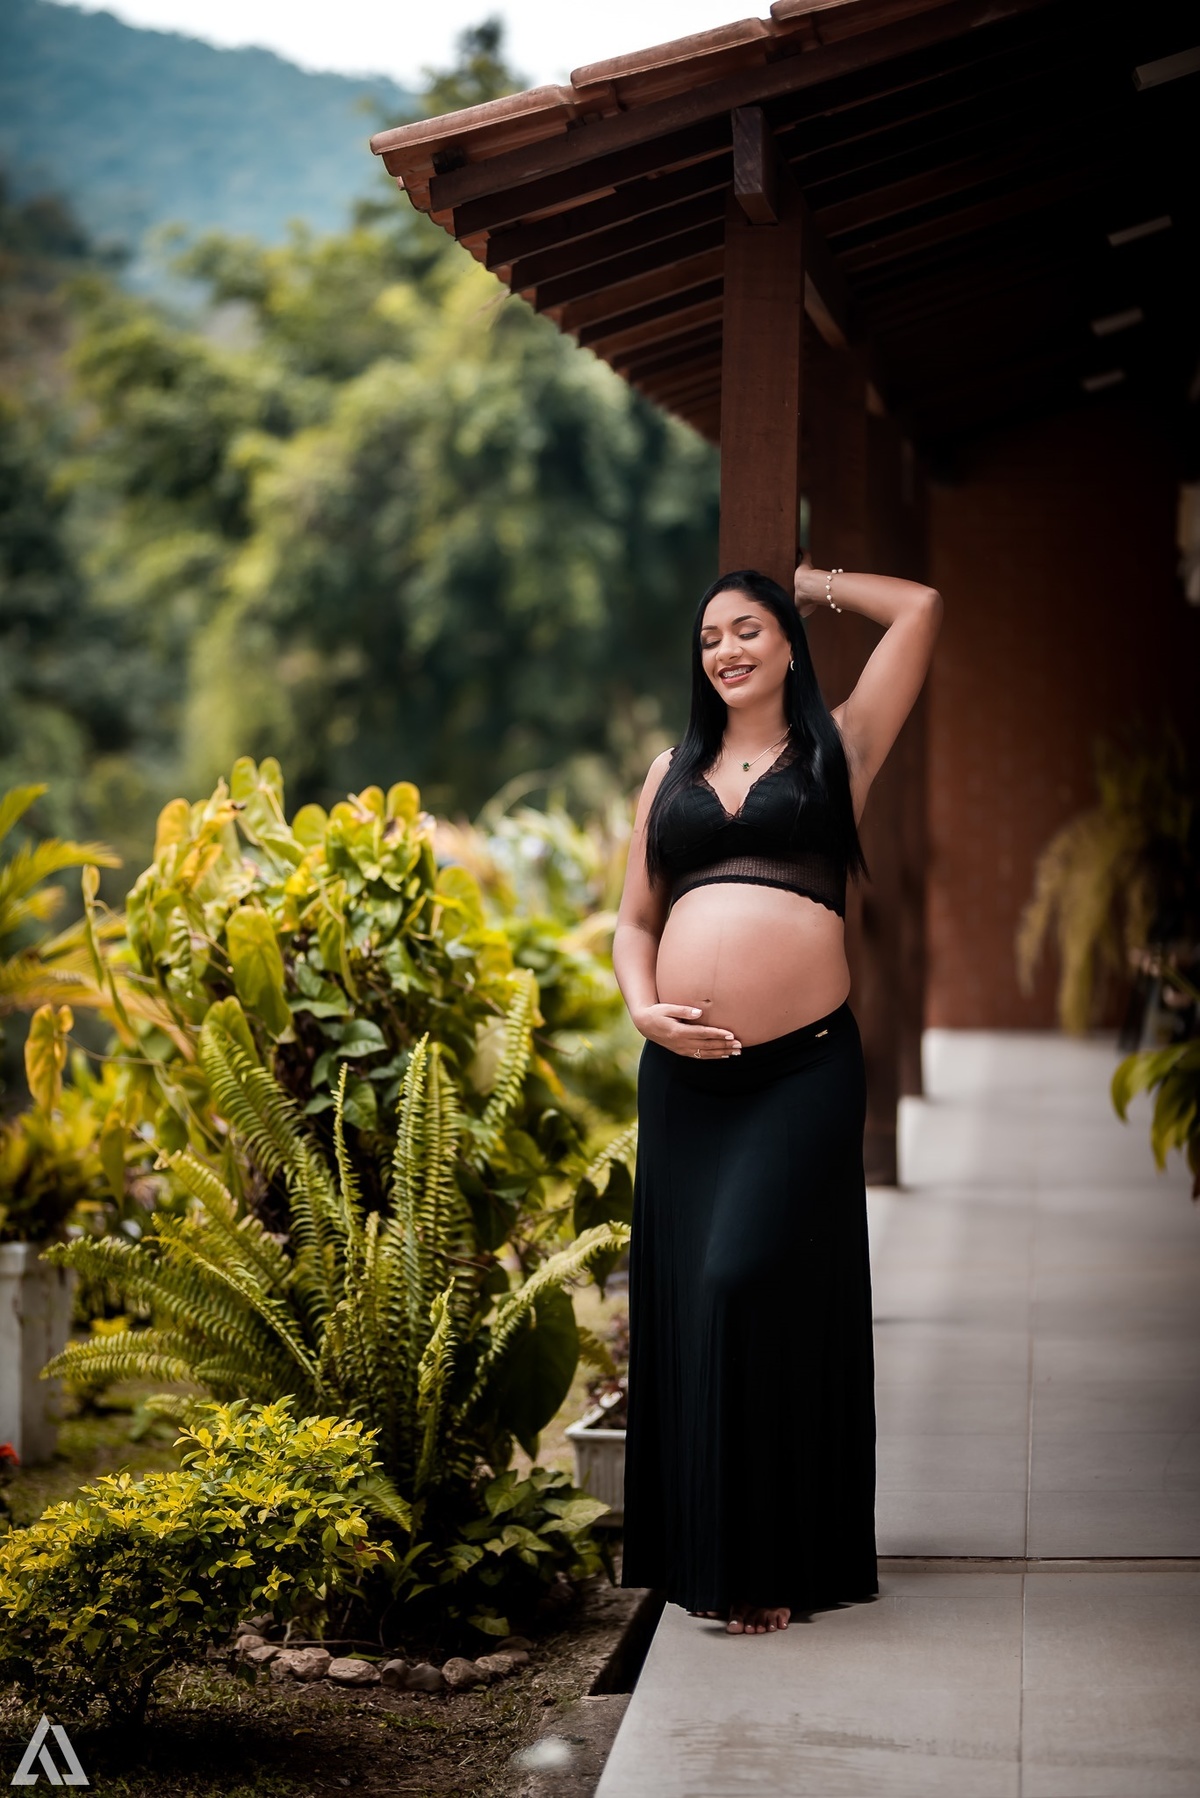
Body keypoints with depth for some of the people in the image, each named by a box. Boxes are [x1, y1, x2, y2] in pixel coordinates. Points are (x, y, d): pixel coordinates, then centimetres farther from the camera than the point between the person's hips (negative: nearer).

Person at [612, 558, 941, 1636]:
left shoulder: (837, 747, 9)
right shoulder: (674, 769, 18)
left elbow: (919, 607, 3)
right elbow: (634, 920, 19)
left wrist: (816, 585, 18)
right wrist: (644, 1011, 1)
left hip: (804, 1067, -4)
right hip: (686, 1069, 4)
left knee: (751, 1283, -12)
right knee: (687, 1296, 5)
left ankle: (773, 1560, -4)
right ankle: (702, 1549, 16)